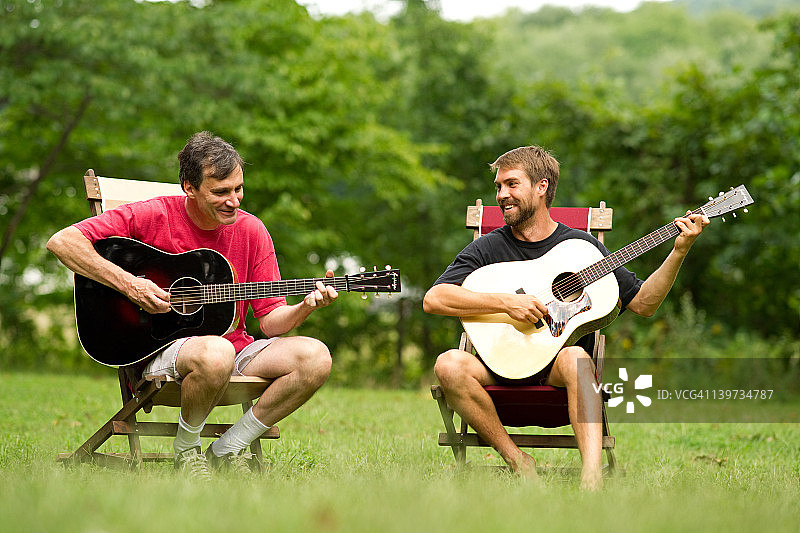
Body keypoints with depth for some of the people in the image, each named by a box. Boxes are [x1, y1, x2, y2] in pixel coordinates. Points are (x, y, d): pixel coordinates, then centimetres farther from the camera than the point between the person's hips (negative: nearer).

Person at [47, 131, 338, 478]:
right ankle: (185, 449, -9)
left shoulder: (251, 231, 4)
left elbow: (270, 320, 5)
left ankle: (228, 450, -5)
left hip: (233, 348, 5)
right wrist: (127, 284, -21)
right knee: (216, 353, -40)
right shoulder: (152, 216, -8)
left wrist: (306, 307, -17)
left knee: (315, 357, -20)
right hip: (158, 352, -5)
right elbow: (61, 242, -14)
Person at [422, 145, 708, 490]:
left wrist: (679, 251, -1)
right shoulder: (487, 249, 7)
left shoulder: (580, 246, 9)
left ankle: (592, 478, -51)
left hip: (556, 362, -1)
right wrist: (505, 303, -17)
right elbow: (432, 299, -8)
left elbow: (642, 303, 11)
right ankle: (518, 463, -22)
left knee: (575, 358, -37)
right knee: (450, 365, -31)